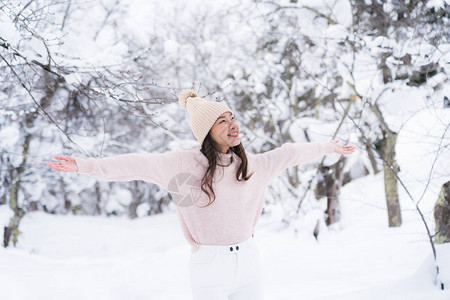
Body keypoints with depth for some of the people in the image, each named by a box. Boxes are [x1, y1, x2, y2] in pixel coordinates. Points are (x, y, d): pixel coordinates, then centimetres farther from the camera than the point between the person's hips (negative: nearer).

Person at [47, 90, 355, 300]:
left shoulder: (251, 166, 6)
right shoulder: (184, 163, -9)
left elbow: (288, 153, 19)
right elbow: (138, 165, -17)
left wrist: (328, 147, 30)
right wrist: (85, 165, -25)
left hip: (249, 263, 5)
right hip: (209, 266, -4)